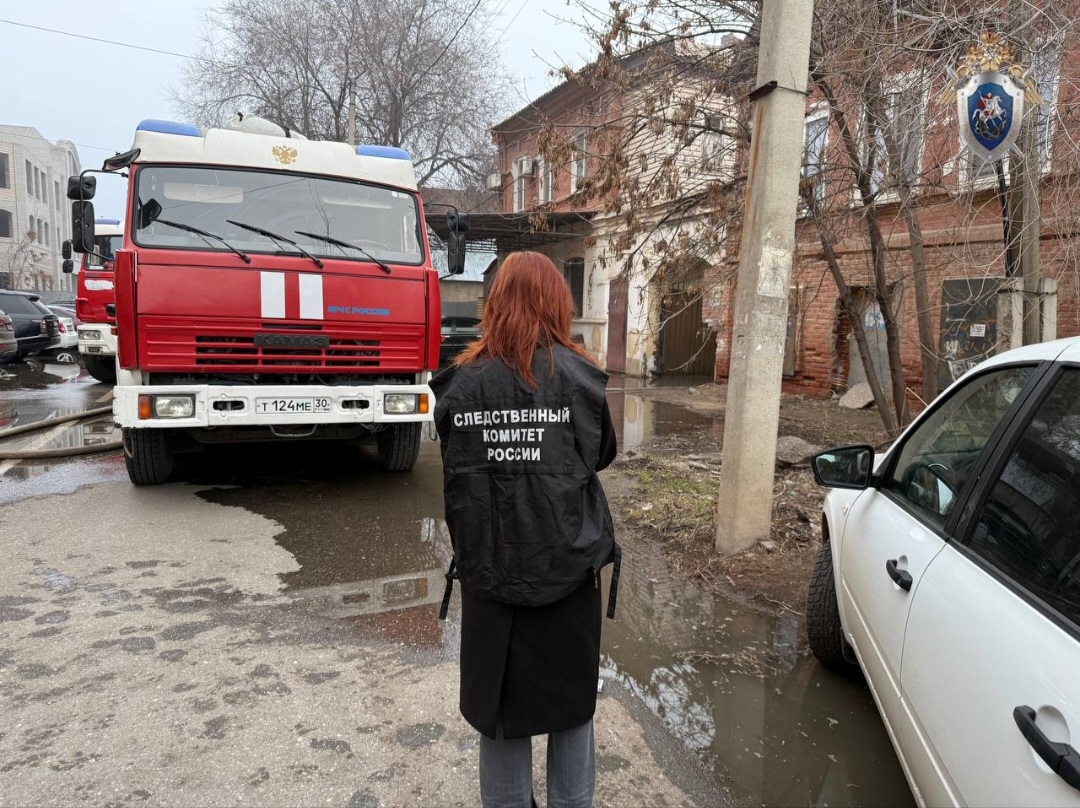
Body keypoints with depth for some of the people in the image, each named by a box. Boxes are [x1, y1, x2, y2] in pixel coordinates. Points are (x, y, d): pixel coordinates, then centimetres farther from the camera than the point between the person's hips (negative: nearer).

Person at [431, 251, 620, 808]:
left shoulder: (461, 381, -6)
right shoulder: (578, 376, -10)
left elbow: (455, 475, 2)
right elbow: (603, 454, 4)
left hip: (487, 570, 1)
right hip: (566, 568, -1)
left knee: (498, 703, 17)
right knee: (571, 702, 19)